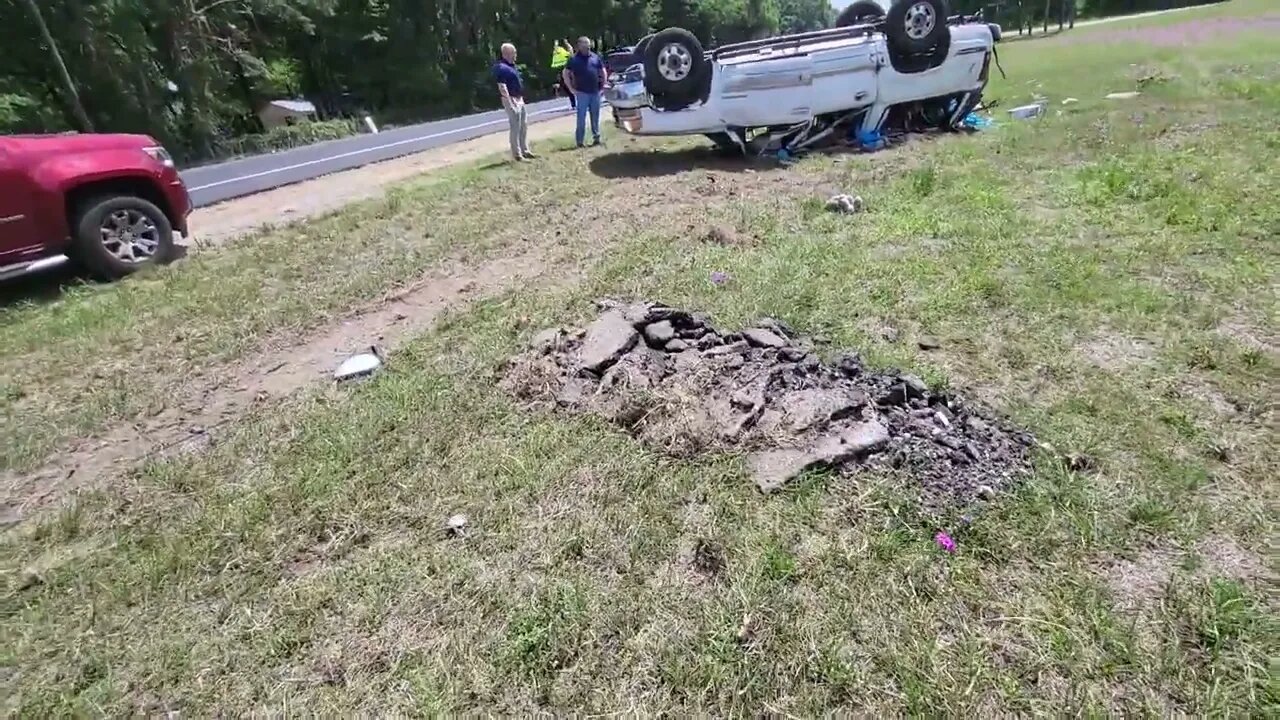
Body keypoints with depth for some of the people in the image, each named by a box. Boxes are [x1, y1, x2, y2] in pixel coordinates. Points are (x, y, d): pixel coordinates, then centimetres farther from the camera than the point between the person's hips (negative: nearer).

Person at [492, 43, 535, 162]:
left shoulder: (512, 65, 14)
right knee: (516, 128, -5)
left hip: (519, 99, 10)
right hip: (511, 100, -10)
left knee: (524, 126, 15)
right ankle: (517, 154, 2)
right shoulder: (501, 67, -16)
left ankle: (525, 151, 24)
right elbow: (502, 87, -22)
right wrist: (510, 102, -24)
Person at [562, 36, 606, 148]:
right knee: (581, 117, -5)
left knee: (595, 116, 9)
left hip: (595, 92, 4)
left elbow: (603, 71, 20)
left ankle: (596, 137, 19)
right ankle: (579, 141, -1)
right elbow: (565, 74, -1)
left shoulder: (595, 57, 11)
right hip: (582, 93, -4)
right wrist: (571, 89, -6)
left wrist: (603, 84, 11)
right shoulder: (574, 59, -1)